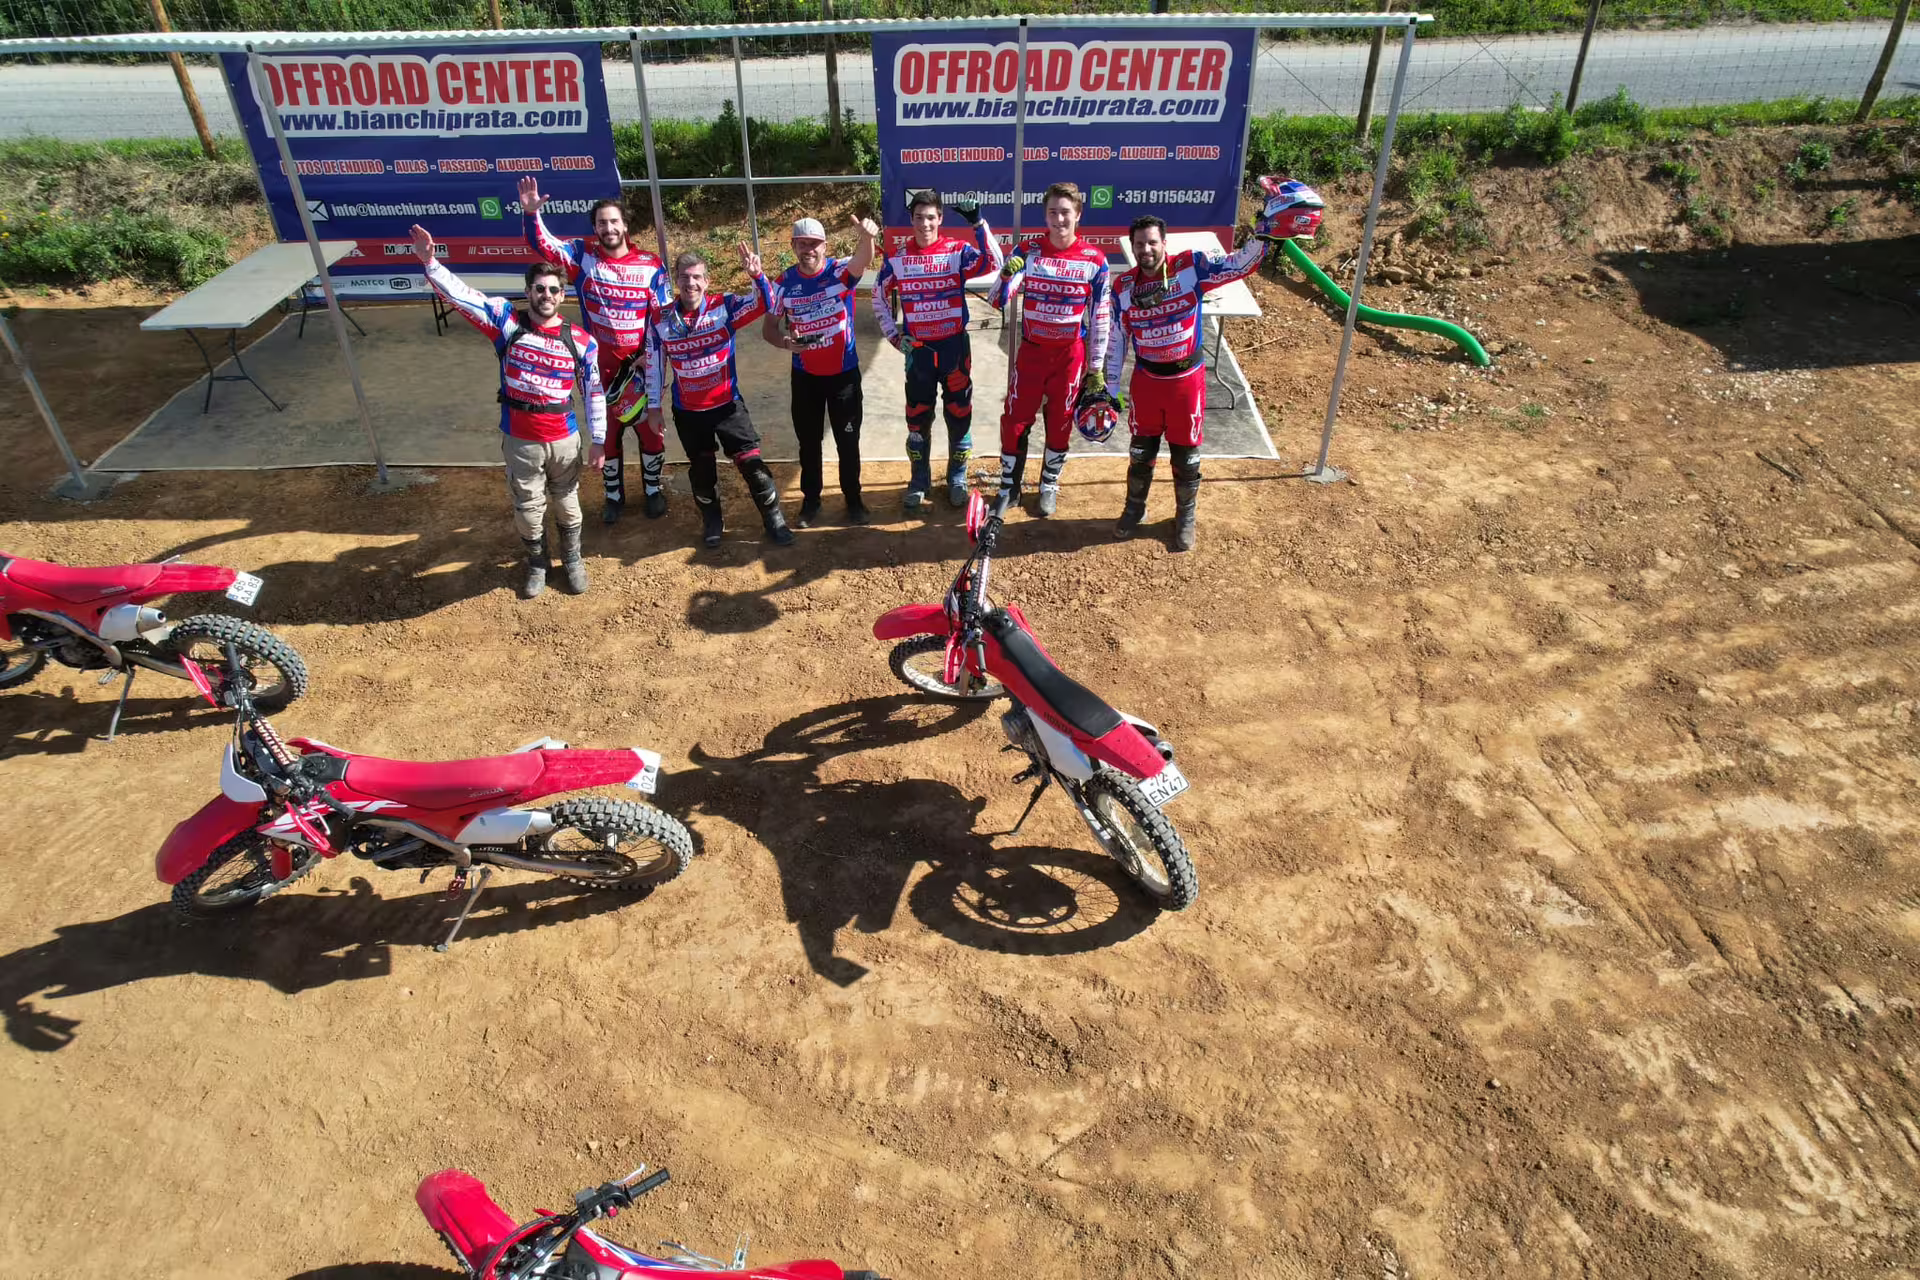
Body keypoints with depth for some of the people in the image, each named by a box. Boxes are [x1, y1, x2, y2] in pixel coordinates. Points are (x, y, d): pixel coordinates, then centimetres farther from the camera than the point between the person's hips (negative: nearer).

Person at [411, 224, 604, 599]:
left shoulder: (581, 341, -5)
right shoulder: (507, 322, -6)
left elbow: (593, 393, -1)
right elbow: (462, 296, -13)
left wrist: (598, 440, -1)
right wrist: (430, 262, -30)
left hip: (564, 439, 0)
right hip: (519, 439, 0)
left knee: (566, 502, 18)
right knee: (528, 508, 14)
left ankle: (572, 558, 40)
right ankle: (537, 564, 36)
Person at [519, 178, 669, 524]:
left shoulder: (650, 265, -5)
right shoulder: (582, 256, -2)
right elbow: (544, 245, -11)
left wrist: (650, 356, -11)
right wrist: (531, 214, -30)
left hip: (641, 364, -1)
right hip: (600, 366, 1)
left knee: (649, 428, 9)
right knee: (606, 431, 12)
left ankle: (654, 490, 29)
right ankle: (613, 496, 28)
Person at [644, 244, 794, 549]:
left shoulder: (724, 306, -12)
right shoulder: (660, 320, -8)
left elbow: (765, 304, -22)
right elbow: (654, 366, 0)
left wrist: (757, 276, -42)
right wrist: (653, 407, 2)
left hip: (728, 404, -1)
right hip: (687, 411, 2)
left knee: (751, 462, 0)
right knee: (701, 469, 16)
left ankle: (774, 518, 18)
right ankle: (711, 521, 37)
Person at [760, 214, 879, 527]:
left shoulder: (841, 271, -13)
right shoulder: (785, 282, -6)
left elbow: (862, 260, -37)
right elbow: (768, 327, -1)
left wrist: (867, 237, -60)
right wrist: (785, 342, -25)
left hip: (844, 373, -2)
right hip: (805, 376, 2)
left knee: (848, 441, 9)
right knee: (808, 442, 13)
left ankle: (853, 499, 25)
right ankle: (810, 500, 30)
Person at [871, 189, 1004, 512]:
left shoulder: (958, 251, -6)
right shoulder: (897, 257, 0)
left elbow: (993, 264, -22)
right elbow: (879, 298, 11)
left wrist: (978, 223, -30)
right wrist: (894, 336, 4)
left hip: (955, 346, -1)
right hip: (918, 349, 1)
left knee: (959, 413, 7)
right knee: (917, 417, 10)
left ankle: (957, 478, 23)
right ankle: (919, 480, 25)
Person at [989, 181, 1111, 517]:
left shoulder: (1095, 261, -6)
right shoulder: (1027, 252, -6)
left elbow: (1099, 319, -1)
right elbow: (999, 301, -15)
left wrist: (1096, 369, 0)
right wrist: (1006, 276, -37)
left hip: (1070, 355, 0)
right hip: (1031, 351, 0)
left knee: (1060, 424, 11)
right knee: (1014, 421, 2)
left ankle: (1049, 487, 30)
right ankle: (1009, 488, 20)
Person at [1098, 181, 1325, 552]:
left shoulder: (1191, 267, -11)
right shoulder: (1123, 287, -5)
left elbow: (1239, 266, -16)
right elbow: (1116, 340, 2)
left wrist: (1264, 232, -32)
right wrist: (1108, 389, 4)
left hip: (1187, 380, -1)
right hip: (1145, 381, 2)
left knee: (1186, 457, 11)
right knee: (1140, 453, 15)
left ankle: (1186, 518, 32)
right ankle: (1134, 509, 39)